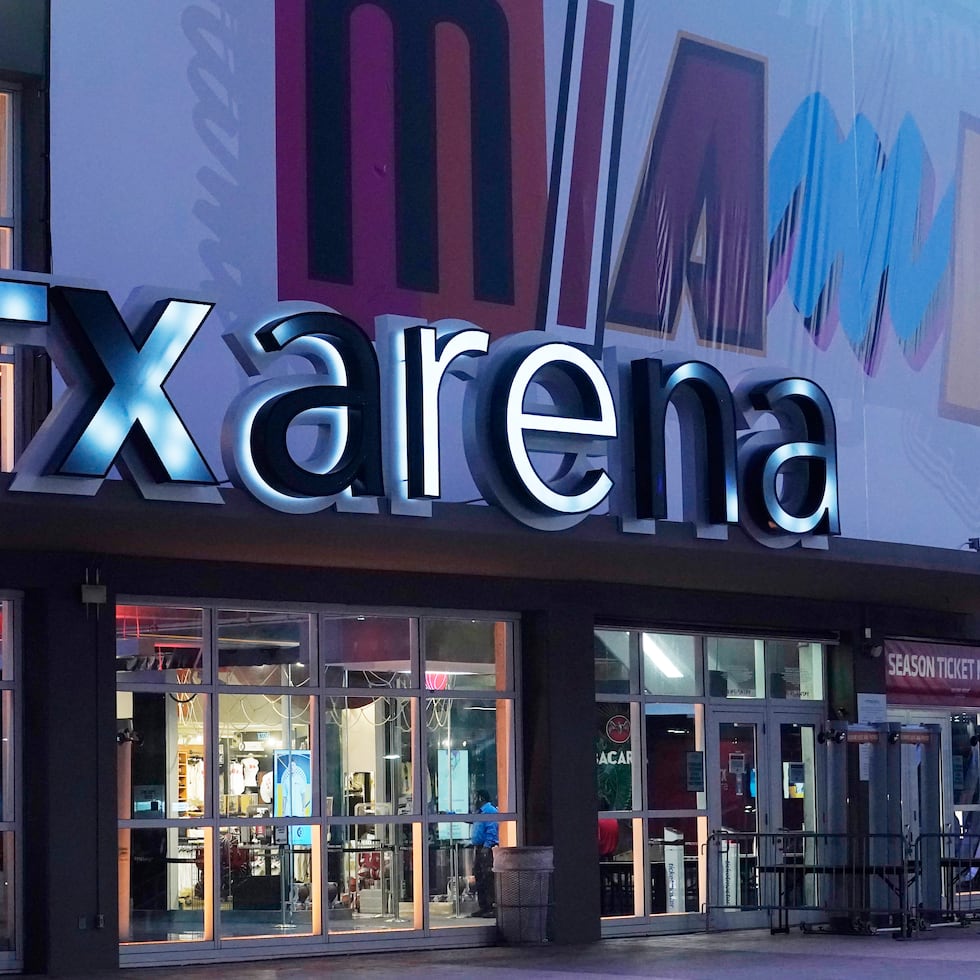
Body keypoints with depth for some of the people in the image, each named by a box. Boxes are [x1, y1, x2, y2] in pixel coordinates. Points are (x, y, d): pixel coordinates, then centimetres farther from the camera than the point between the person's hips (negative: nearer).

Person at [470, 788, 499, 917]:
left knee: (488, 878, -12)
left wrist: (486, 847, -23)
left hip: (487, 849, -10)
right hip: (480, 849, 10)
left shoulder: (490, 811, -12)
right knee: (479, 878, 11)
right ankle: (483, 907, 16)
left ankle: (493, 907, -12)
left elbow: (492, 830, -19)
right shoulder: (480, 812, 20)